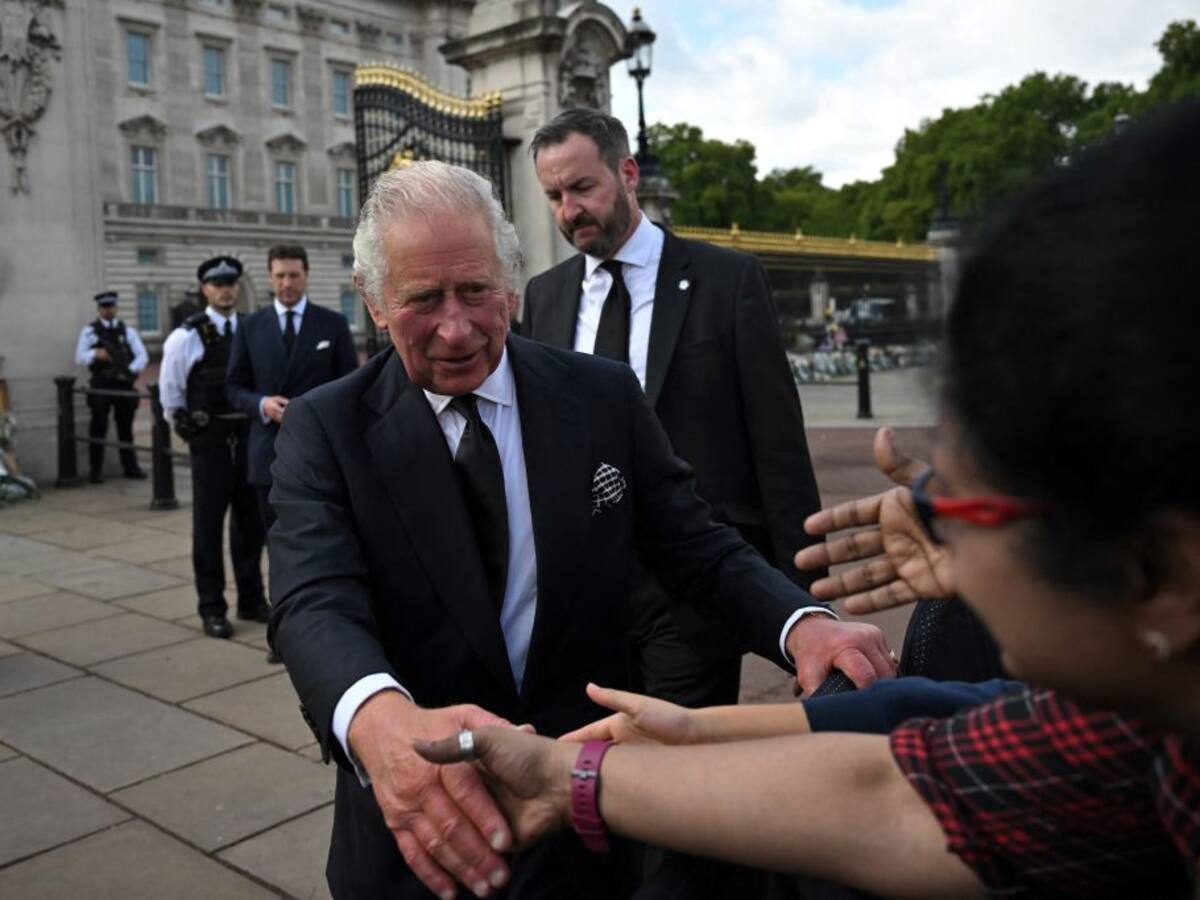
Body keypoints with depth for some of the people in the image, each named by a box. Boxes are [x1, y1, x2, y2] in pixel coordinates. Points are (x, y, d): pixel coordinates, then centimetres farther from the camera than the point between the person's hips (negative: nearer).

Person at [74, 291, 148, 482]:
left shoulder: (127, 331, 12)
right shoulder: (89, 331, 7)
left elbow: (142, 356, 4)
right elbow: (80, 357, -1)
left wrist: (130, 370, -12)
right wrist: (96, 354, -21)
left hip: (124, 383, 2)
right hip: (101, 385, -2)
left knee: (126, 427, 10)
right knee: (98, 428, -1)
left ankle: (130, 467, 18)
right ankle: (95, 471, 4)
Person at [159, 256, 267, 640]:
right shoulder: (188, 335, -7)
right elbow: (169, 388, 2)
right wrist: (184, 423, 9)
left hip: (249, 434, 4)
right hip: (209, 437, -4)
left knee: (250, 519, 12)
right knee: (208, 522, 4)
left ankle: (251, 599, 26)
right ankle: (212, 608, 15)